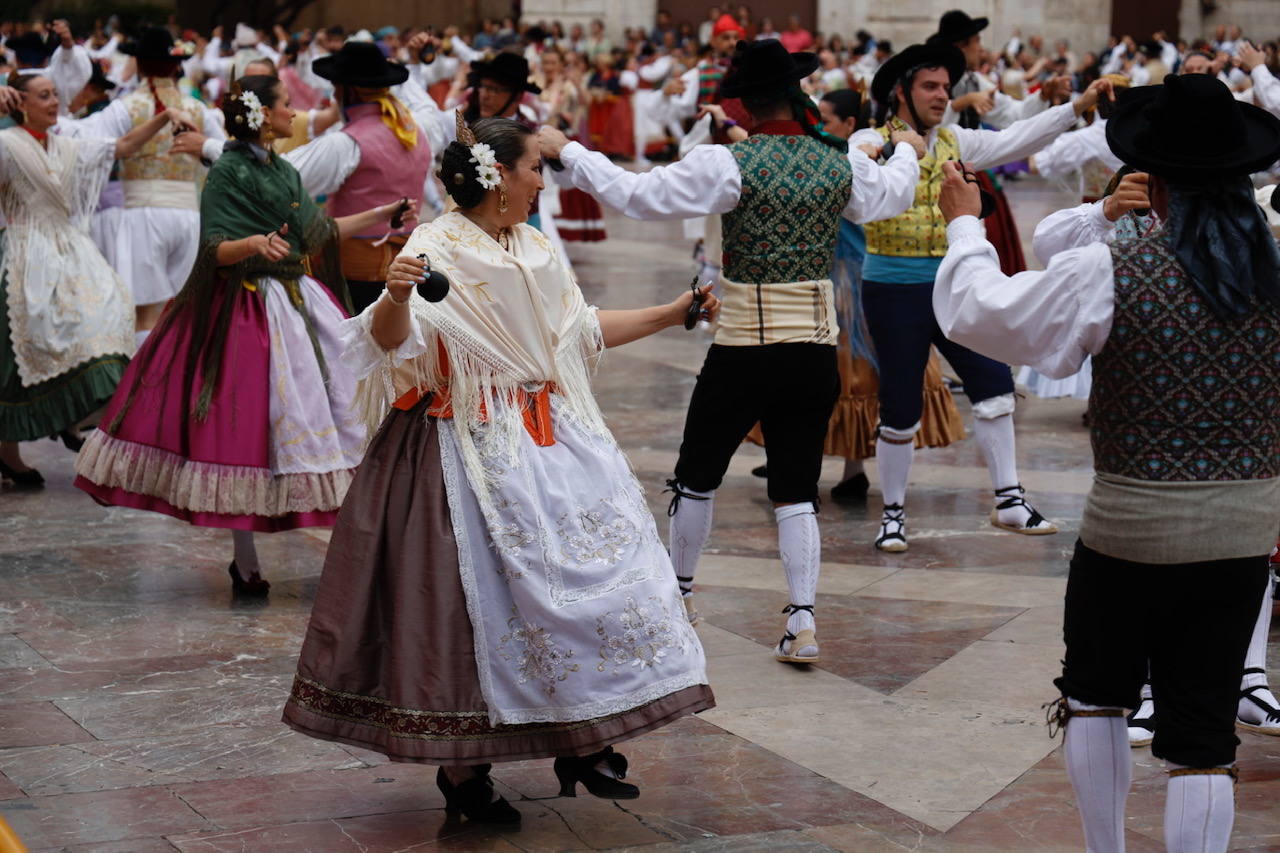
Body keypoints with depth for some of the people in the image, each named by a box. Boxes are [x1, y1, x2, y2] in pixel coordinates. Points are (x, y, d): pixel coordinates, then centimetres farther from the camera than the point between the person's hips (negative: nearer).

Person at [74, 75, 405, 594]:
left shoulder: (282, 170, 13)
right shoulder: (229, 172, -10)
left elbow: (316, 234, 21)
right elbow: (215, 249, -16)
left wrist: (380, 215, 23)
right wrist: (255, 244, -35)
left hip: (302, 306, 8)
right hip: (248, 312, -8)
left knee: (334, 410, 4)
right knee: (249, 426, -5)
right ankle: (246, 564, 3)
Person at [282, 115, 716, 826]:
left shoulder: (539, 250, 13)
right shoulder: (438, 248, -11)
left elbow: (582, 331, 26)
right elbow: (391, 340, -24)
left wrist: (673, 314, 26)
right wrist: (396, 296, -46)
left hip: (551, 440, 7)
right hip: (472, 450, -7)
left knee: (594, 571, 1)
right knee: (476, 601, -4)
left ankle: (582, 744, 11)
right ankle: (462, 771, 8)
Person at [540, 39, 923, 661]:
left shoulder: (730, 164, -14)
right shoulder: (841, 162, 0)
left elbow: (635, 195, -15)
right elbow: (890, 196, 22)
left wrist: (566, 152, -4)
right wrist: (907, 151, 44)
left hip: (744, 348, -4)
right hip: (816, 349, 4)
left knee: (698, 472, 17)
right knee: (796, 488, 10)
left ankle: (680, 589, 33)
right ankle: (803, 622, 0)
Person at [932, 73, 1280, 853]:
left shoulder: (1112, 275, -15)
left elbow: (981, 312, -4)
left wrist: (964, 223, 11)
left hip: (1131, 526, -2)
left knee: (1095, 694, 22)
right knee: (1204, 730, 7)